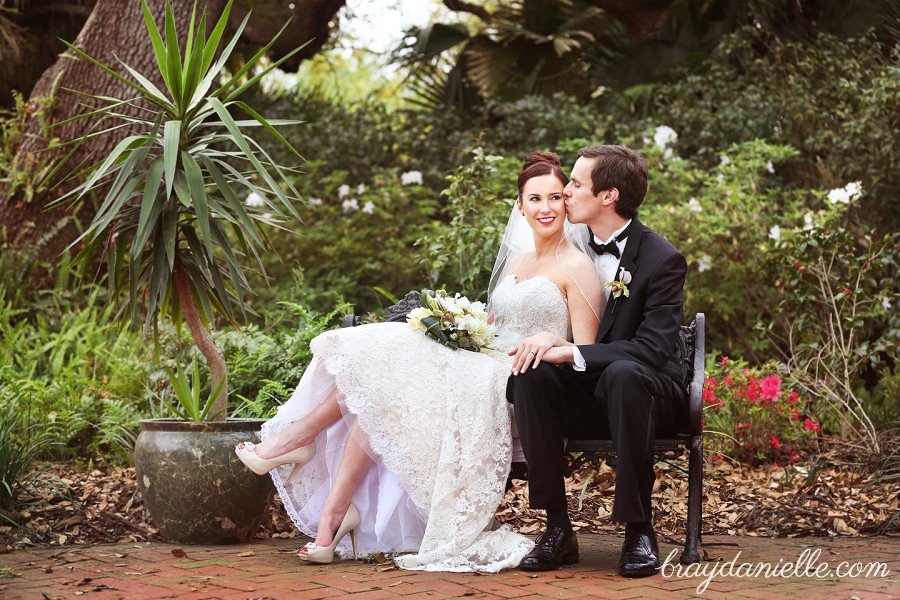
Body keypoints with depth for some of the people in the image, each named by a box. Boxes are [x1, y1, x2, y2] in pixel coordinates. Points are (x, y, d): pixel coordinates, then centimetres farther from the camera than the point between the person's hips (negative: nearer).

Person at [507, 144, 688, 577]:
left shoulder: (662, 260, -14)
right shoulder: (572, 242, 3)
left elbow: (651, 350, -22)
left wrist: (572, 352, -30)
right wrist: (544, 339, -16)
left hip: (642, 393, -5)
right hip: (583, 398, 5)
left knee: (624, 374, -38)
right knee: (529, 375, -26)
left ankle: (639, 529, -27)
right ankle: (557, 528, -23)